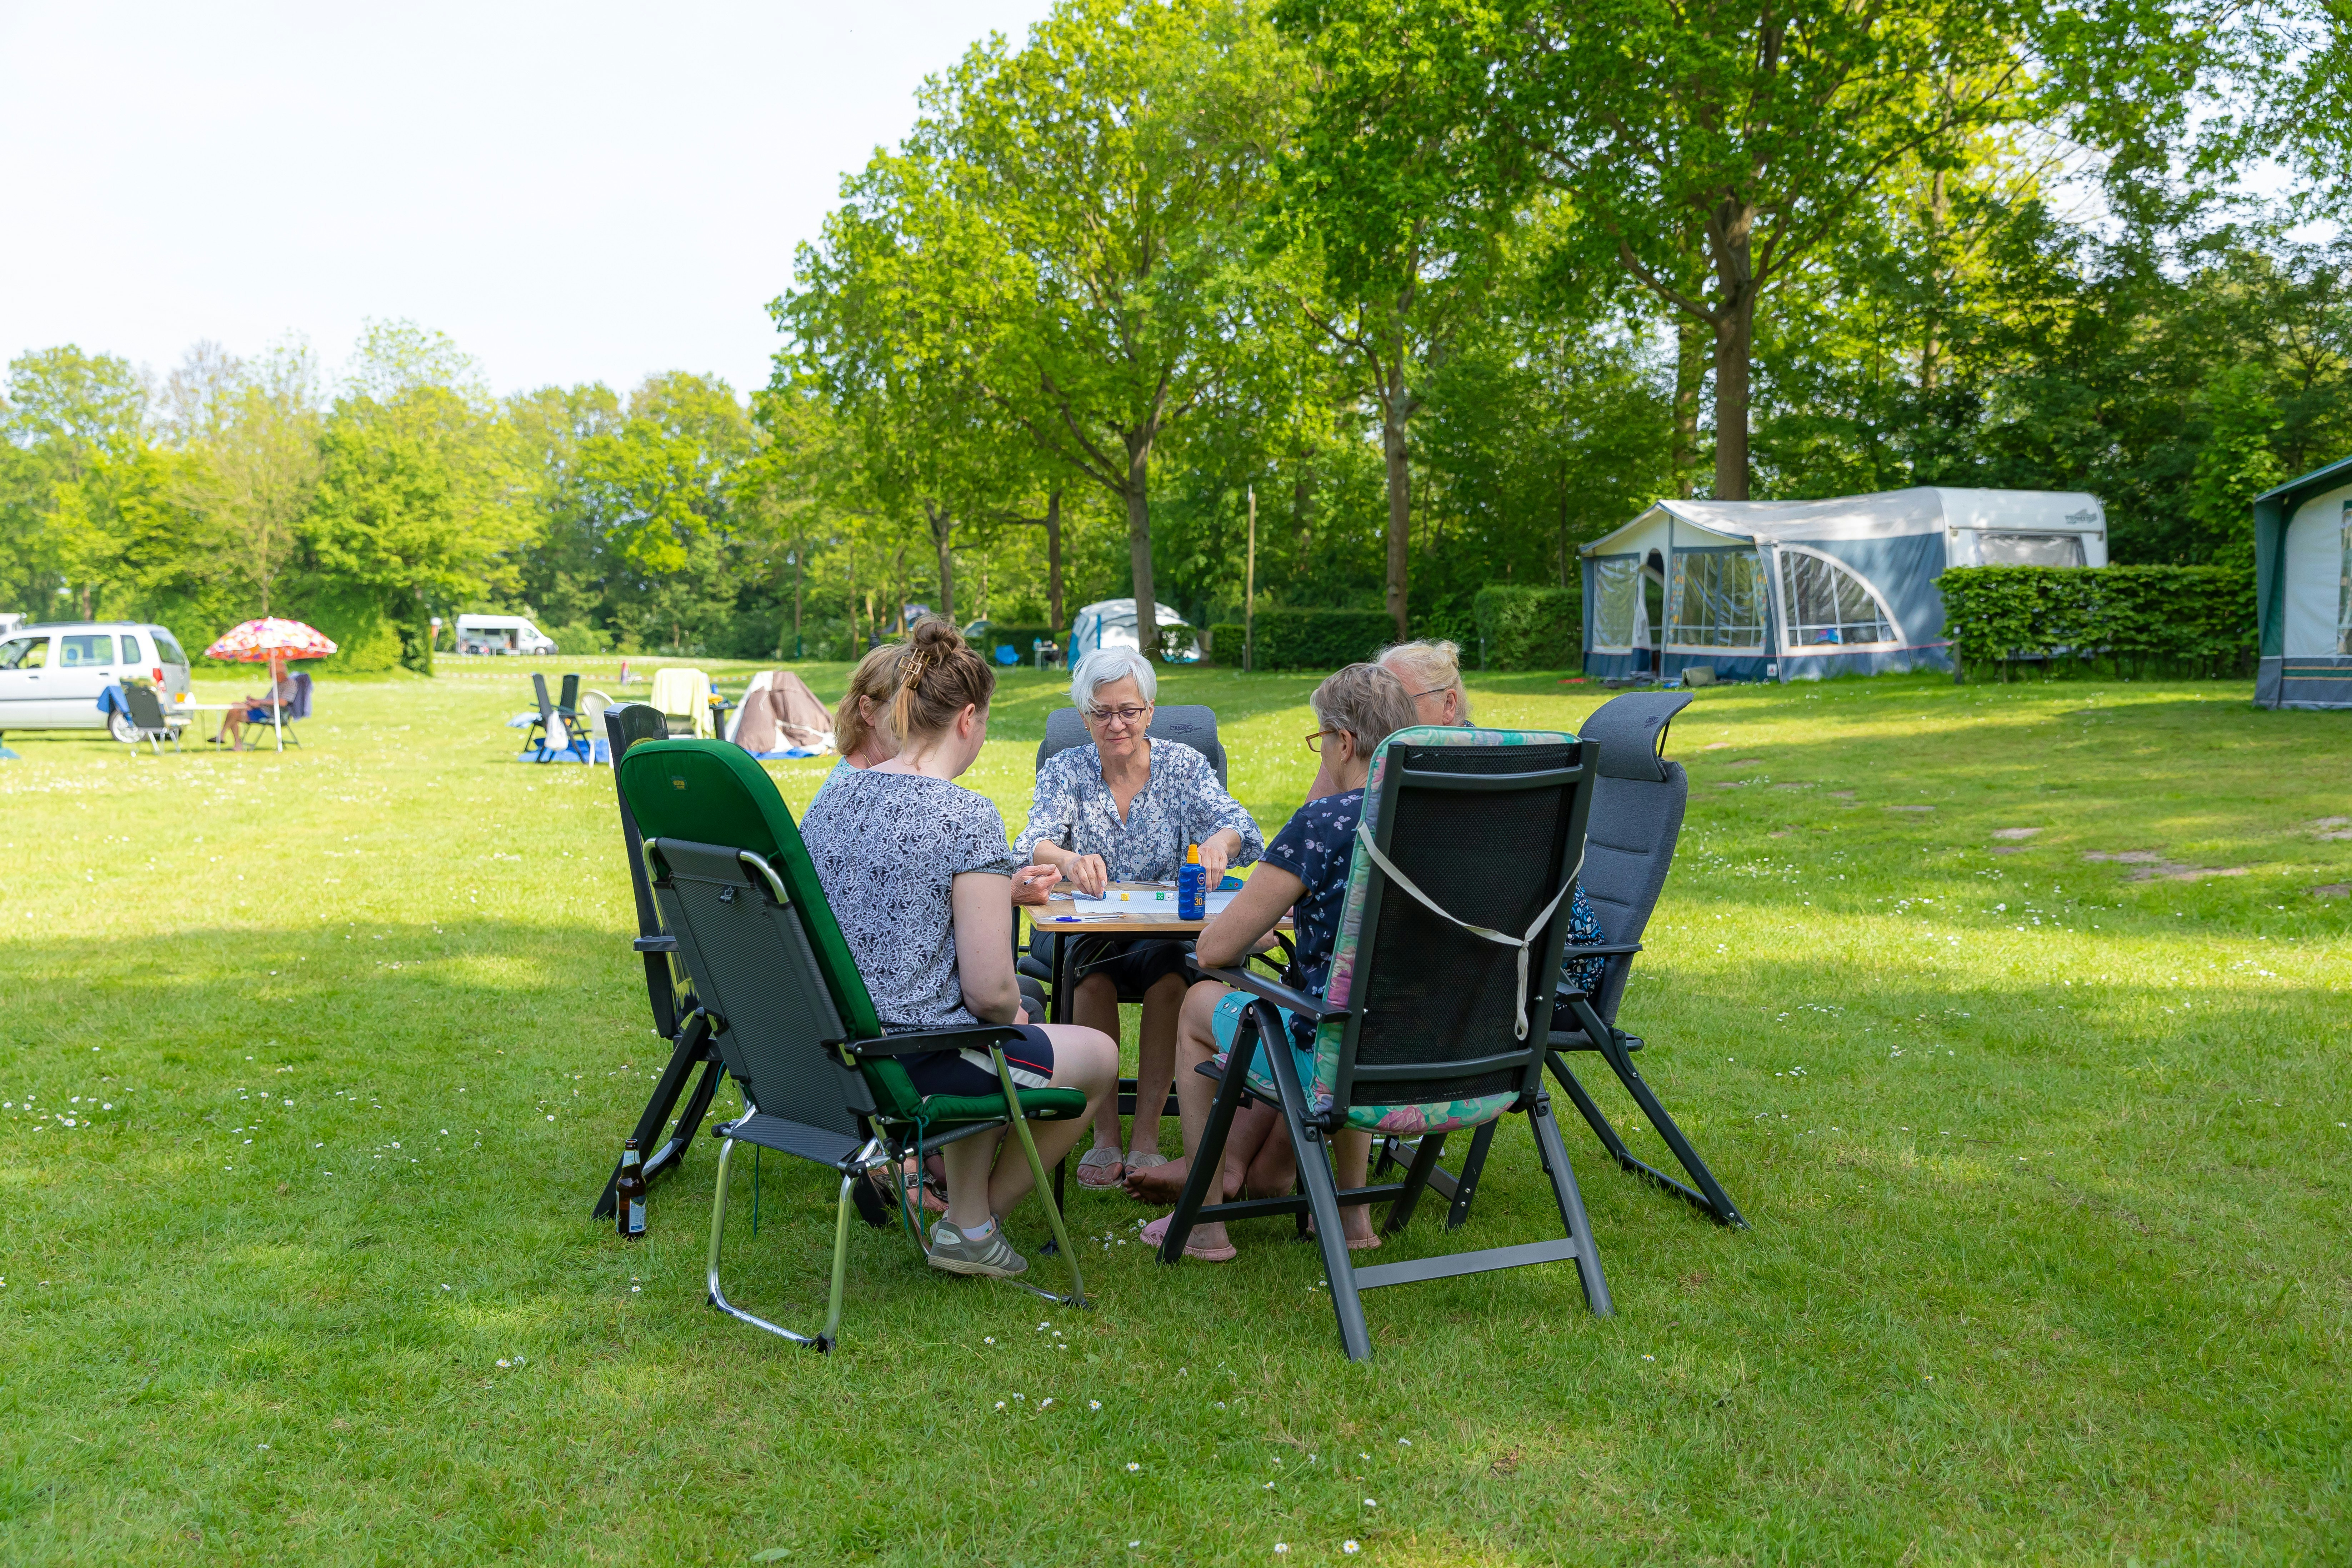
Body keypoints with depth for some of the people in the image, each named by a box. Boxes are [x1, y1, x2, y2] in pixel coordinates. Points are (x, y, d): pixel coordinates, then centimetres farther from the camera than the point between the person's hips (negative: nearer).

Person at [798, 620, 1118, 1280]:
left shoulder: (835, 792, 3)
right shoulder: (968, 817, -18)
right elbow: (990, 990, -20)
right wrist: (1012, 1013, 3)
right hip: (910, 1061, -8)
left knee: (985, 1046, 37)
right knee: (1100, 1055, 16)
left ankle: (967, 1212, 34)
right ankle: (969, 1223, 21)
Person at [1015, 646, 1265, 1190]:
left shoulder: (1183, 765, 2)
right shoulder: (1065, 771, 2)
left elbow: (1237, 825, -12)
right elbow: (1034, 843, -15)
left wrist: (1220, 841, -38)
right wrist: (1069, 860, -39)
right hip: (1090, 933, 0)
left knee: (1168, 975, -32)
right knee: (1093, 977, -32)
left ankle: (1146, 1139, -21)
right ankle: (1105, 1136, -19)